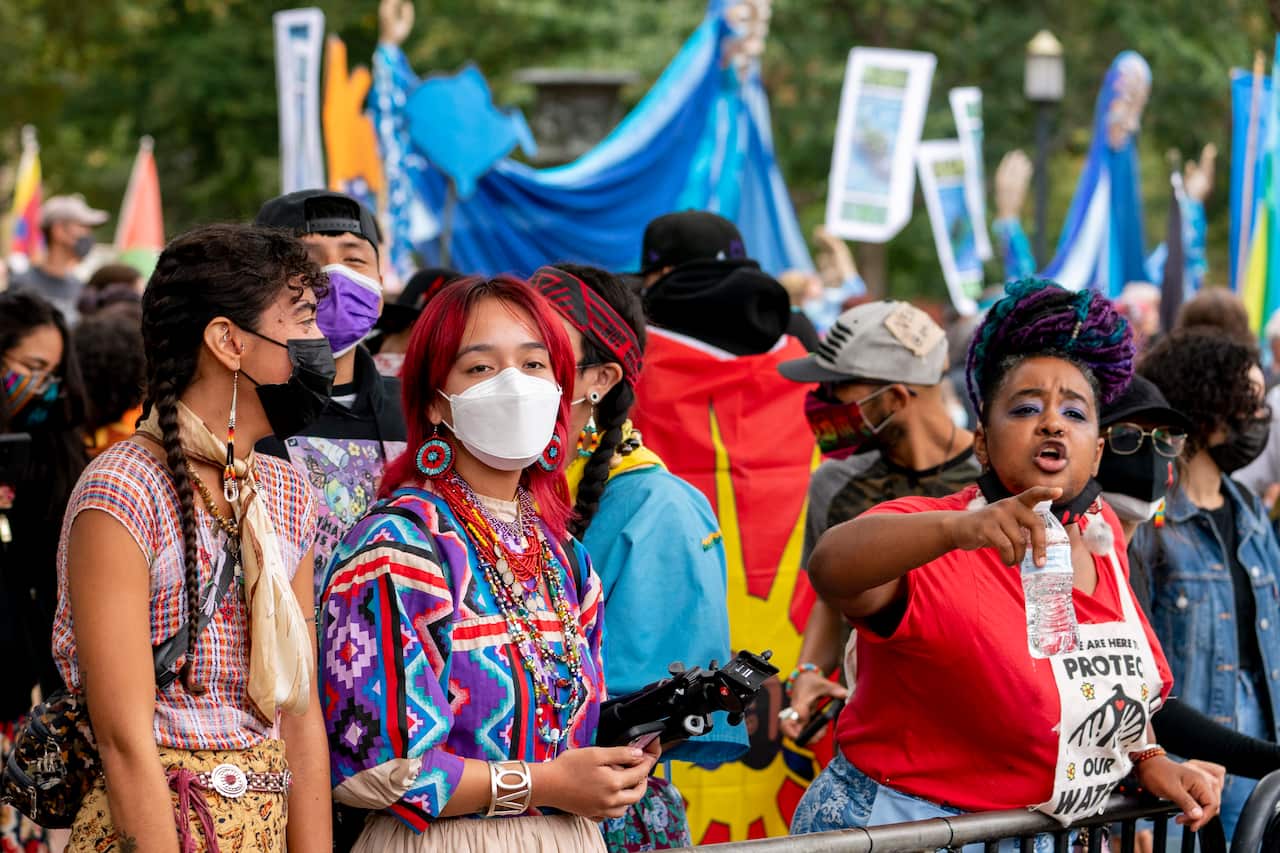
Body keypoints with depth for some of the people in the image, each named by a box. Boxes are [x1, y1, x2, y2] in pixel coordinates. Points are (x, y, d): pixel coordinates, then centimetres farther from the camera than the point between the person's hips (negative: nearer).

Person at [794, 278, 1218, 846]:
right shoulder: (931, 545, -20)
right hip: (897, 834, -7)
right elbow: (831, 566, -42)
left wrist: (1149, 758, 6)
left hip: (1038, 835, 7)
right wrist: (961, 529, -57)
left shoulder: (1101, 534, 1)